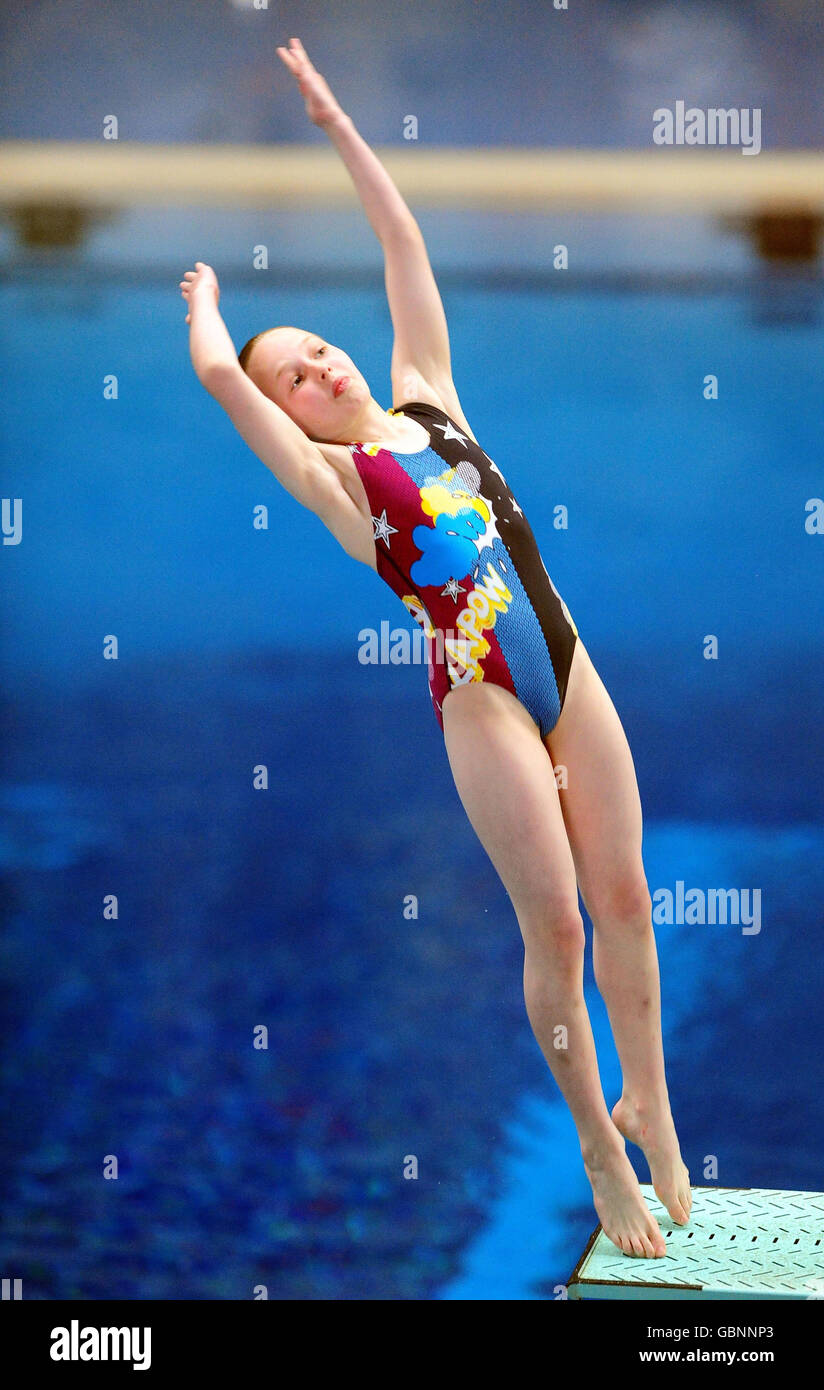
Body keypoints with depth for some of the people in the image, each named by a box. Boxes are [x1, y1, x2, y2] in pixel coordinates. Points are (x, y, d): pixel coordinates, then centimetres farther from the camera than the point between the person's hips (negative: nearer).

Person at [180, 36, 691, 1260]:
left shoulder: (427, 399, 11)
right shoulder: (329, 476, -1)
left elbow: (405, 244, 14)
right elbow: (216, 375, -10)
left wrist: (334, 119, 17)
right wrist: (207, 303, 12)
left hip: (566, 665, 5)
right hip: (481, 697, -5)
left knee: (624, 894, 7)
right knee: (555, 921, -2)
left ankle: (649, 1103, 23)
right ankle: (600, 1145, 12)